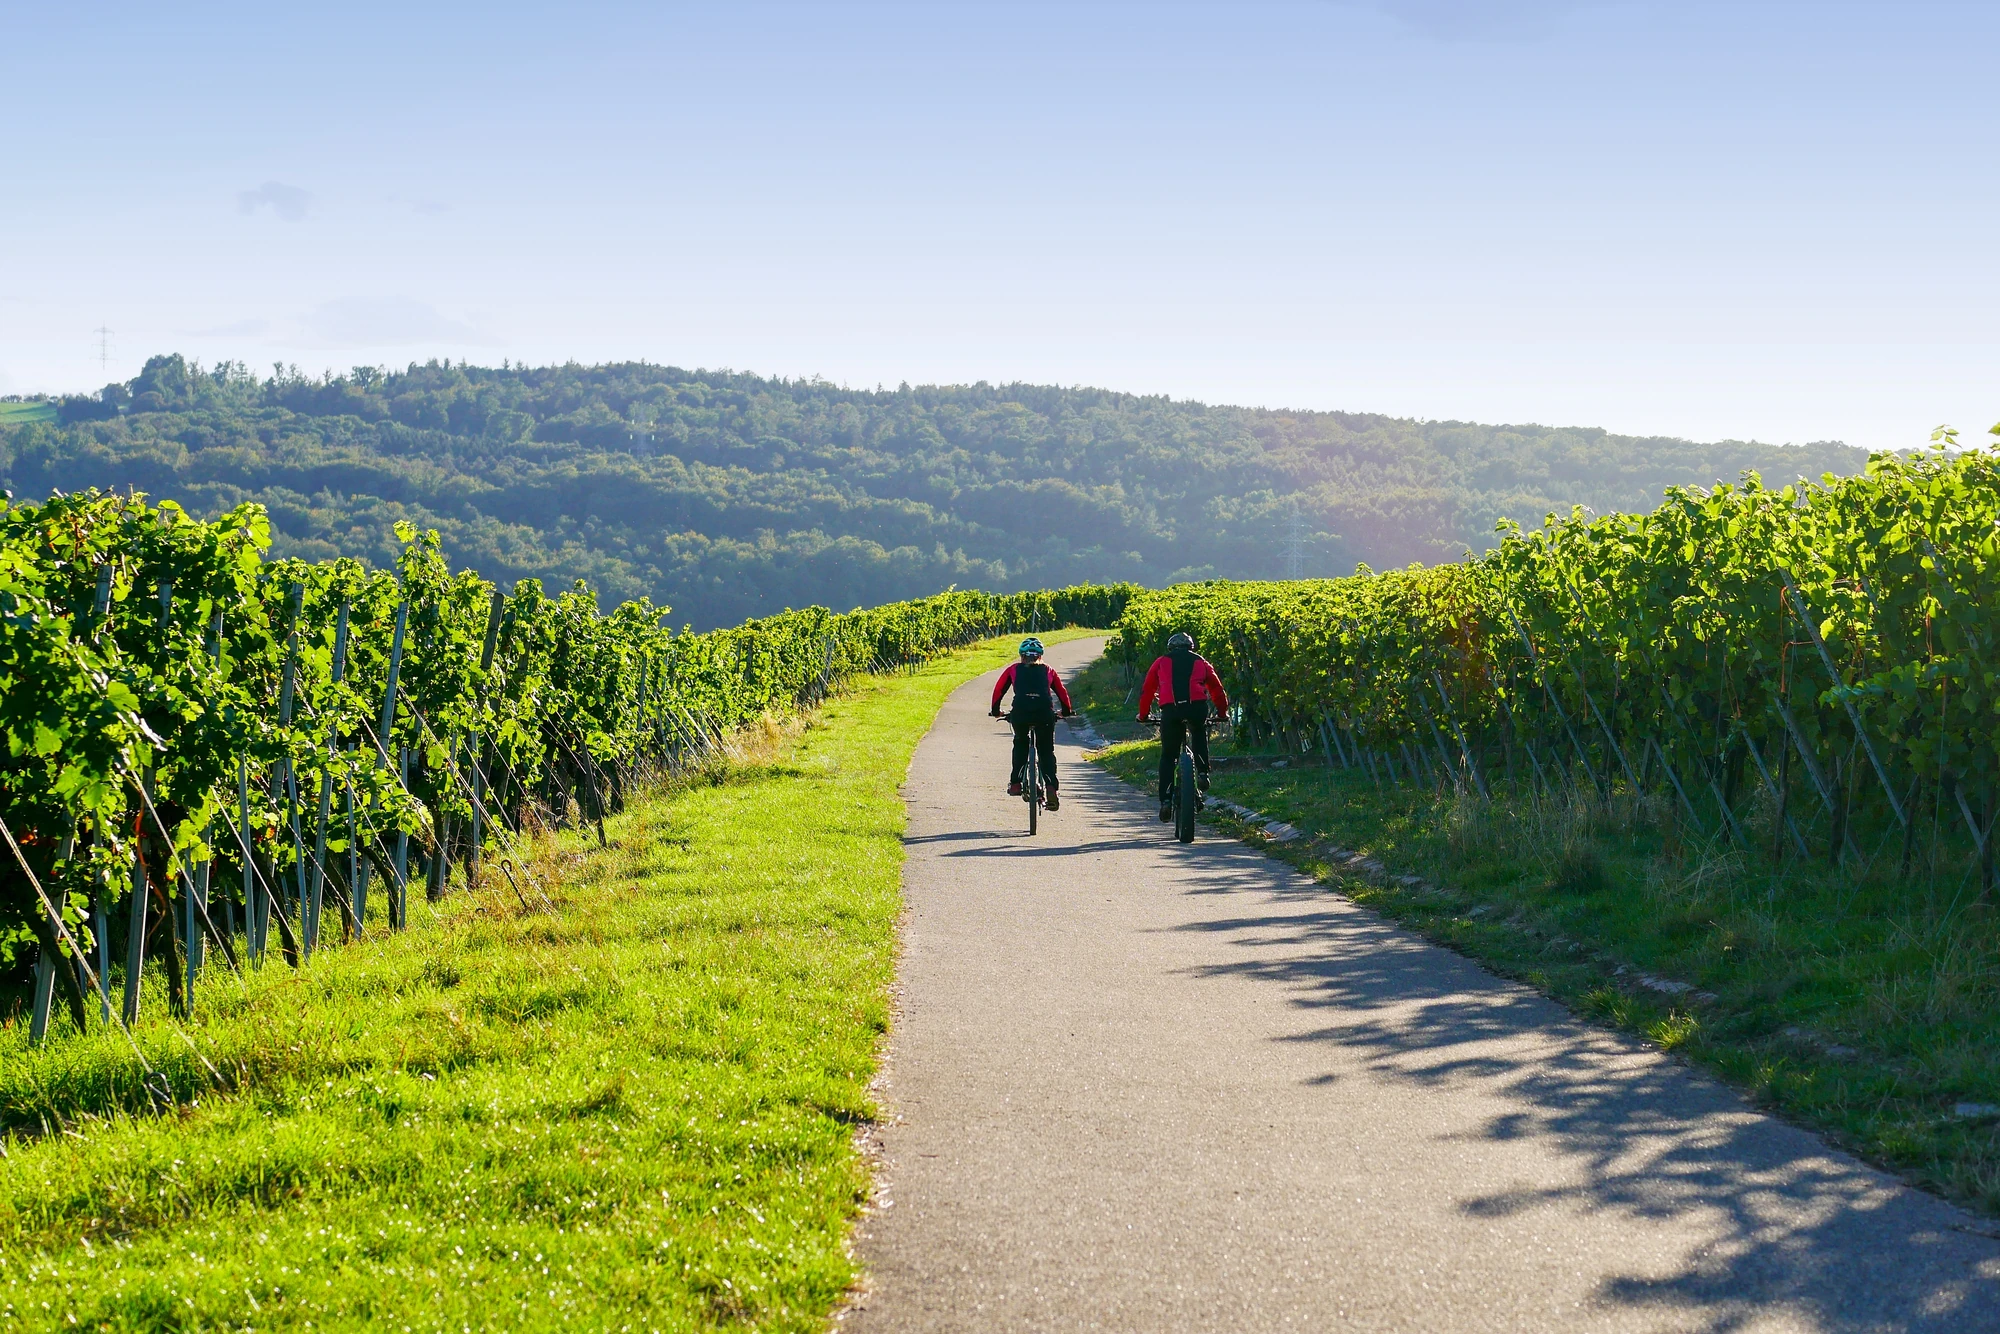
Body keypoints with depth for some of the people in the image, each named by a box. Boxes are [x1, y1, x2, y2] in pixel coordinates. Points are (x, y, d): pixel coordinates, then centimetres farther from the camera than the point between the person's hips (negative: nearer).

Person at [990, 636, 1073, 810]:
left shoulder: (1013, 669, 24)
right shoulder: (1048, 670, 25)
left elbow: (998, 690, 24)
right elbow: (1062, 692, 26)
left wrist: (996, 711, 38)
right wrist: (1066, 711, 40)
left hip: (1020, 711, 0)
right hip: (1044, 712, 0)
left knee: (1020, 744, 26)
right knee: (1047, 750, 12)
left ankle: (1015, 783, 15)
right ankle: (1050, 788, -7)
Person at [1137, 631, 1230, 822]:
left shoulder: (1161, 662, 25)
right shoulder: (1200, 661, 27)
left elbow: (1147, 690, 24)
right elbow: (1217, 689, 30)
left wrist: (1143, 714, 36)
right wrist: (1223, 712, 42)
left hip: (1170, 709, -1)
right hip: (1197, 706, 1)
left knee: (1168, 756, 10)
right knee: (1199, 734, 34)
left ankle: (1165, 800, -1)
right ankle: (1202, 773, 16)